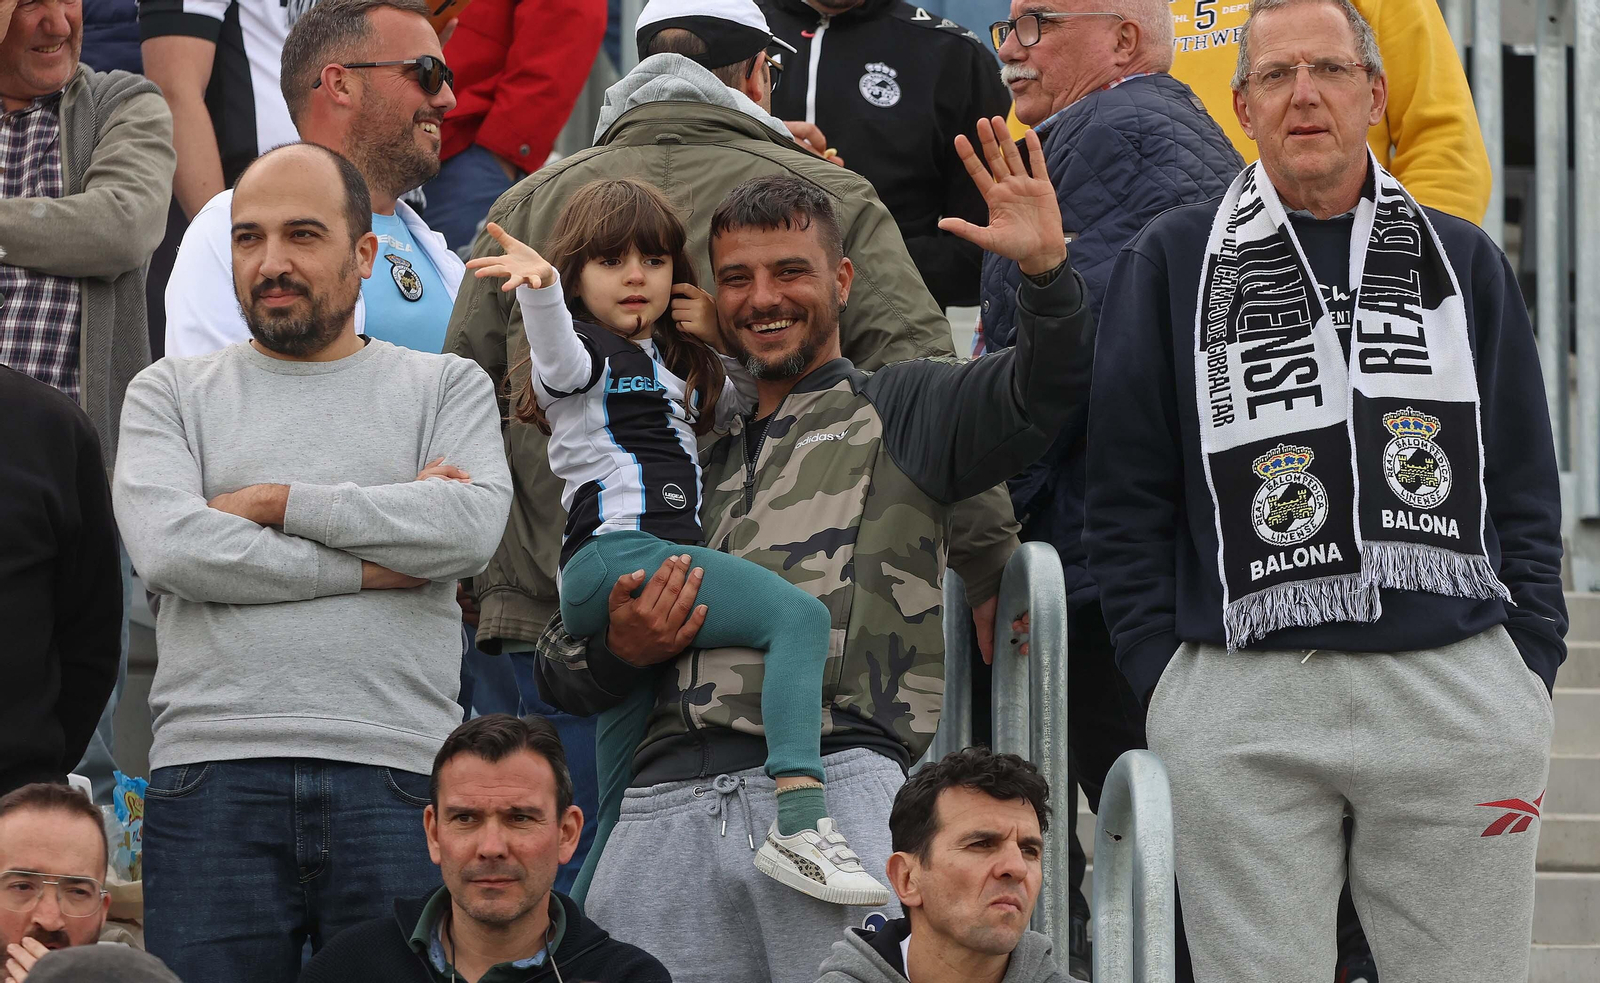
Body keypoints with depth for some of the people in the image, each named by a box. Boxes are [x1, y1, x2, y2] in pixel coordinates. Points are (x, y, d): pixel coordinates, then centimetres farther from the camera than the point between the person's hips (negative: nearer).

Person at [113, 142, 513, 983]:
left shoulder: (446, 387, 15)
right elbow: (168, 547, -4)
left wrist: (276, 503, -3)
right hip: (213, 776, 0)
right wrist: (380, 565, -4)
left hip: (392, 782, 0)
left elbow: (472, 527, -5)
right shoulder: (173, 394, 15)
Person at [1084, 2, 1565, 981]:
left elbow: (1525, 489, 15)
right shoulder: (1173, 263, 9)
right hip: (1239, 711, -1)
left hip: (1458, 691, 1)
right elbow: (1127, 497, 8)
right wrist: (1165, 679, 0)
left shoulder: (1464, 263, 14)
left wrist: (1531, 669, 5)